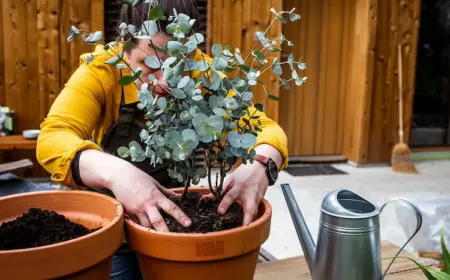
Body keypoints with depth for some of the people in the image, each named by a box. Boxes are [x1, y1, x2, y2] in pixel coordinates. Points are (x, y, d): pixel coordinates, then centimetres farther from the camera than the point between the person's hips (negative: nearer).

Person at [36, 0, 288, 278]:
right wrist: (114, 172, -51)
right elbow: (52, 139, -32)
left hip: (175, 213, 1)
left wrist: (261, 166, -42)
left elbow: (265, 127, -20)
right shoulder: (102, 70, -22)